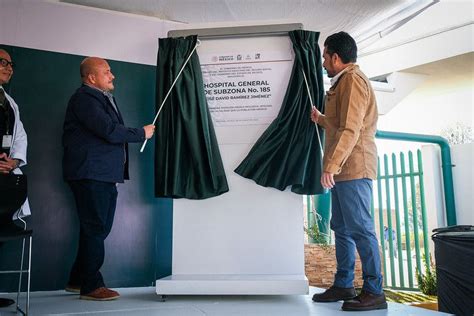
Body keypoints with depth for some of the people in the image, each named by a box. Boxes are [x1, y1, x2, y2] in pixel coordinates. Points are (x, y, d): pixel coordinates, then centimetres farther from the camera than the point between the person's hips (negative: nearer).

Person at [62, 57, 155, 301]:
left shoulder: (104, 97, 20)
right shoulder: (84, 98, -11)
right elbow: (110, 132, -21)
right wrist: (142, 133, -8)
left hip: (105, 175, 10)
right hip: (90, 174, -9)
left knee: (100, 228, 13)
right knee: (95, 228, -4)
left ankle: (78, 280, 25)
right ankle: (91, 286, 8)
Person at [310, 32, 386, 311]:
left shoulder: (352, 79, -8)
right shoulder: (344, 82, 23)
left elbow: (351, 129, -19)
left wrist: (331, 165, -24)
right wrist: (321, 119, 31)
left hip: (354, 168, -10)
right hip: (343, 169, 10)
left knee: (360, 228, -7)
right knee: (342, 228, 12)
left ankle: (374, 292, 1)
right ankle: (343, 285, 20)